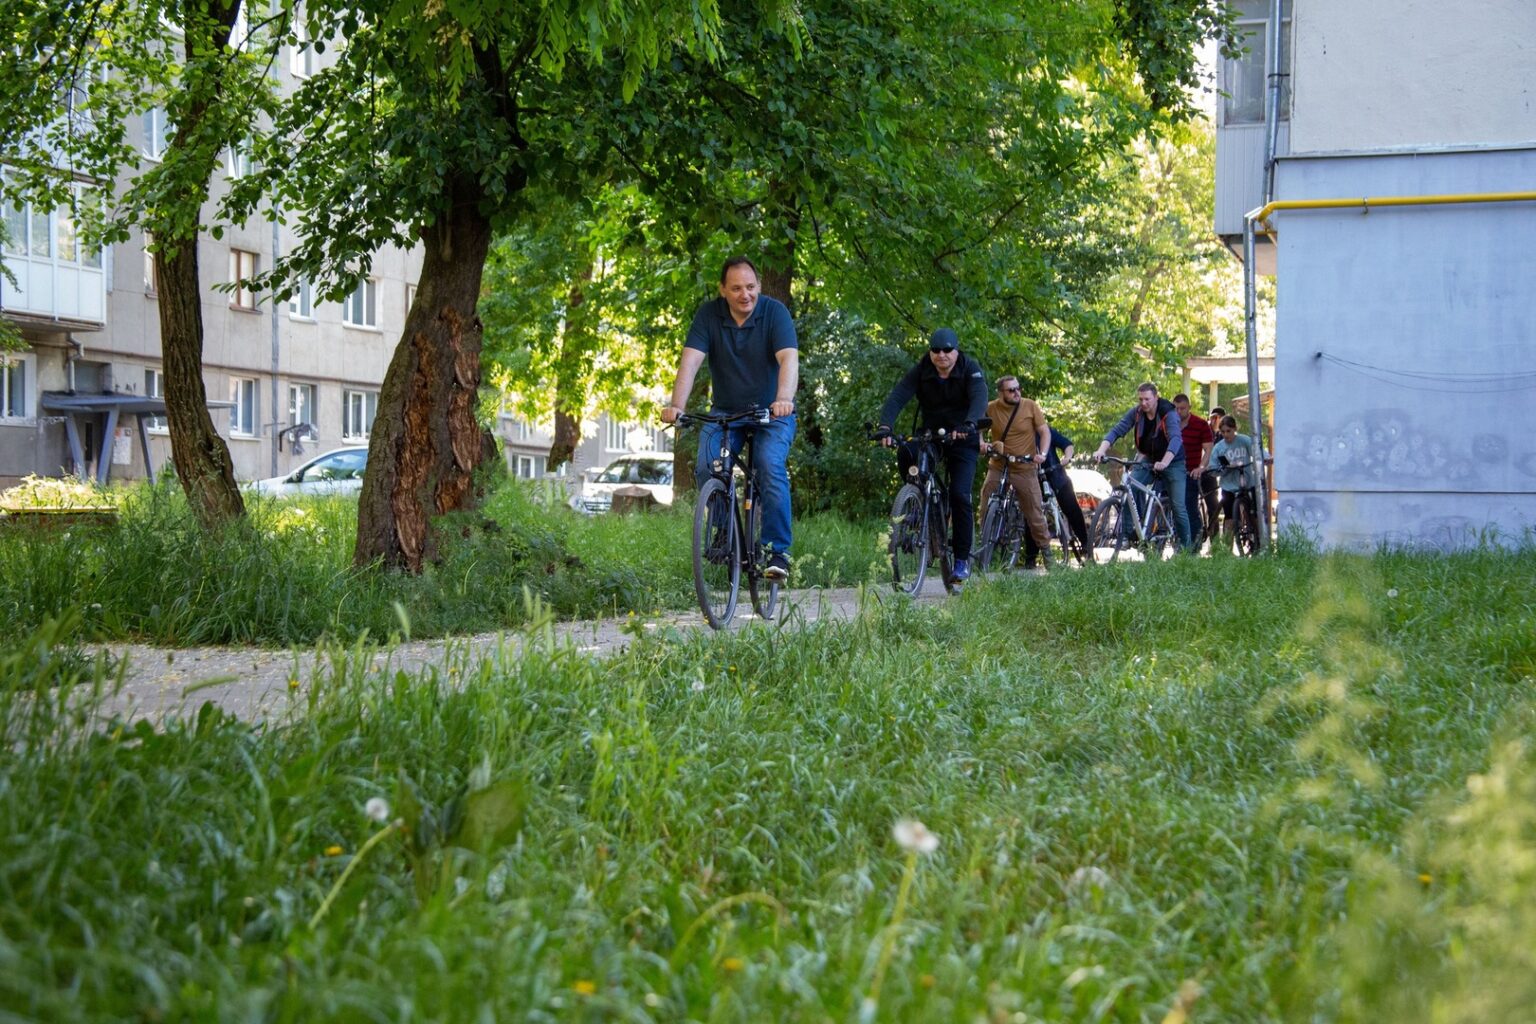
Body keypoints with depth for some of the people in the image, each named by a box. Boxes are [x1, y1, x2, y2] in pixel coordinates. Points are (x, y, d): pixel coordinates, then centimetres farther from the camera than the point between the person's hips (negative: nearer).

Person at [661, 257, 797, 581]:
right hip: (726, 411, 2)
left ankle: (778, 550, -17)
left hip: (771, 412, -2)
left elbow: (789, 359, -28)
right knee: (707, 467, -21)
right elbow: (691, 360, -18)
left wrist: (784, 398, -47)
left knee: (771, 468, -25)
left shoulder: (774, 312, -14)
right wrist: (676, 405, -35)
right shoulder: (709, 314, -8)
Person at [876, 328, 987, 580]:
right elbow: (897, 397, -21)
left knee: (959, 495, -16)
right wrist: (885, 426, -40)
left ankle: (962, 559, -7)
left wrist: (969, 424, -50)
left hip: (962, 437, -2)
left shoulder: (970, 369, -13)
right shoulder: (921, 371, -8)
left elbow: (980, 398, -30)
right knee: (905, 454, -30)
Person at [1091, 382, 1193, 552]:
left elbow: (1175, 439, -36)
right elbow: (1117, 430, -15)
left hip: (1172, 461, -4)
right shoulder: (1136, 413, -9)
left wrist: (1164, 462, -53)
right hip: (1147, 459, 4)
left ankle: (1185, 546, 5)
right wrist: (1101, 450, -33)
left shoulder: (1169, 413, -22)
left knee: (1178, 506, -7)